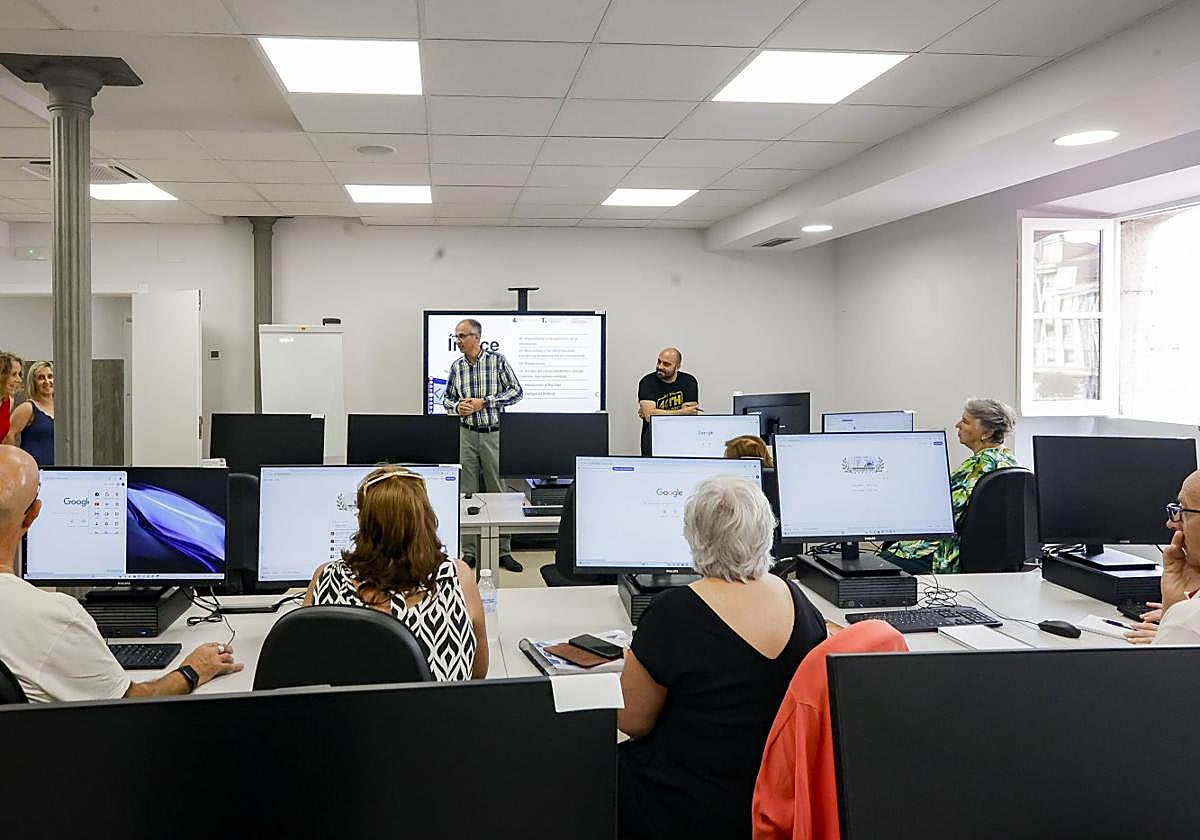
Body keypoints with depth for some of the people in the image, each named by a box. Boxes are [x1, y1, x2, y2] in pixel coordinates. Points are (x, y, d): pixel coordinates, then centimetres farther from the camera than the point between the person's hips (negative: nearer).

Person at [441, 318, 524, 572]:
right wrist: (457, 406, -7)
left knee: (498, 492, 1)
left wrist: (483, 403, -13)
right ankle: (469, 552, 12)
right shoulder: (456, 366, 6)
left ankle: (504, 551, 10)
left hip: (493, 434, -3)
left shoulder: (497, 360, -4)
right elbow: (447, 397, 16)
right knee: (467, 493, 5)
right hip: (467, 435, 3)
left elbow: (516, 391, -6)